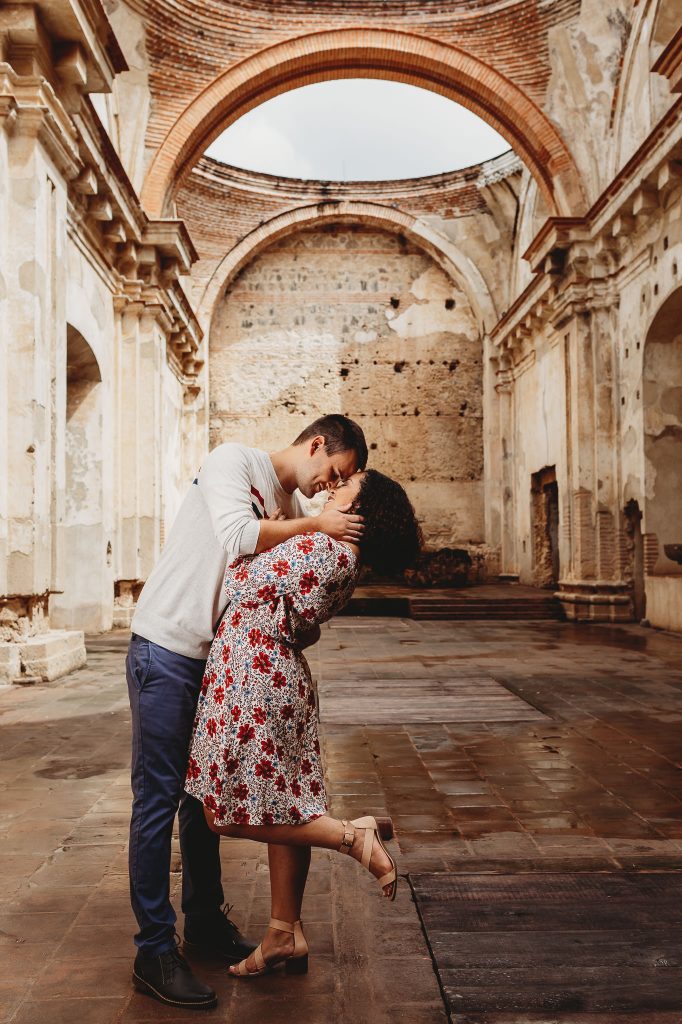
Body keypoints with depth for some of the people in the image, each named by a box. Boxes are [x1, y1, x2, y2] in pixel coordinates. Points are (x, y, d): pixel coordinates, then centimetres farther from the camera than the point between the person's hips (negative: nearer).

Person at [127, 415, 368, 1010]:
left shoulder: (294, 508, 14)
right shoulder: (234, 460, -6)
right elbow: (237, 537, -21)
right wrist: (315, 525, -13)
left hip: (219, 658, 8)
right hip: (167, 648, -8)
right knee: (159, 796, -3)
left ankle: (206, 922, 29)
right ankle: (155, 950, 6)